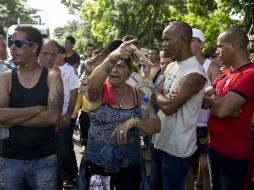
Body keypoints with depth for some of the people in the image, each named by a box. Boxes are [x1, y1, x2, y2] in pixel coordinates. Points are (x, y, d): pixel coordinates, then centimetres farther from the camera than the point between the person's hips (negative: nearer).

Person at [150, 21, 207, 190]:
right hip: (161, 140, 9)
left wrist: (158, 96, -6)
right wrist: (165, 98, -14)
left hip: (178, 148, -8)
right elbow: (155, 95, 7)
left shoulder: (194, 73, -23)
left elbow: (169, 107, -25)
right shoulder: (171, 67, 7)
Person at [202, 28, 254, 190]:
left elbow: (221, 110, -29)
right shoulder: (225, 74, 8)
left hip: (233, 154, -8)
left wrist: (210, 103, -8)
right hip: (214, 146, 8)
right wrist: (217, 102, -14)